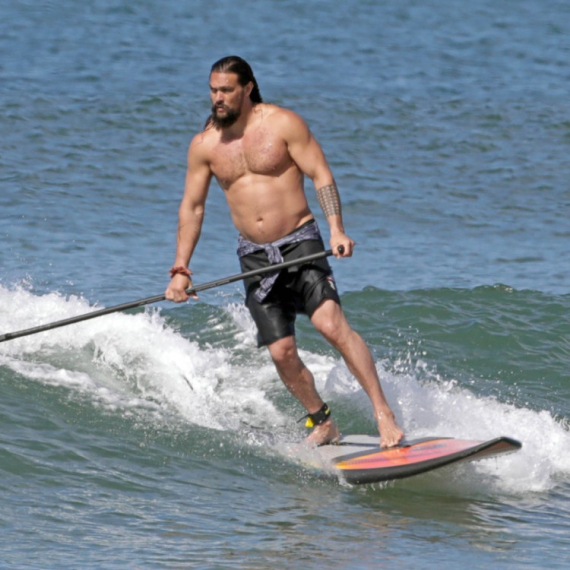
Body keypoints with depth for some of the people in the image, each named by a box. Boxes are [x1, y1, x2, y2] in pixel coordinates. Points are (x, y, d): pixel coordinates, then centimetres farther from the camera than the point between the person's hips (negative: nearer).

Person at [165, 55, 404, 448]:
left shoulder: (283, 124, -6)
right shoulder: (205, 145, 4)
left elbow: (322, 176, -8)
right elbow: (192, 207, 10)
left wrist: (337, 230, -22)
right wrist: (181, 270, 4)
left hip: (299, 243, -4)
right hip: (254, 257, 4)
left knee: (331, 324, -22)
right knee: (281, 351, -4)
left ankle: (384, 413, -22)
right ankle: (323, 425, 14)